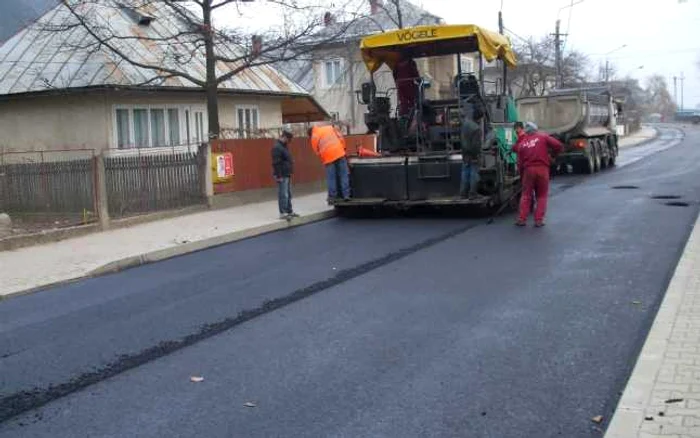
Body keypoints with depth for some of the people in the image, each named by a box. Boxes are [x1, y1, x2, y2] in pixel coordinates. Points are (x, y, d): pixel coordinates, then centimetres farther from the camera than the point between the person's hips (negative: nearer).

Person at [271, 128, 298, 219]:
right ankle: (282, 213, -6)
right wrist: (278, 176, -21)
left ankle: (289, 211, 22)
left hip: (287, 175, 10)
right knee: (283, 195, -9)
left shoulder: (284, 146, 17)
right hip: (282, 176, -10)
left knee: (288, 194, 15)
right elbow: (276, 163, -20)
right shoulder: (277, 147, -16)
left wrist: (290, 172, 22)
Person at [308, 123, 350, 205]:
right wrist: (344, 148, 18)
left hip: (328, 157, -1)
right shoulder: (329, 127, 20)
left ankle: (332, 198, 6)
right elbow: (340, 137, 12)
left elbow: (317, 152, 10)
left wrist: (323, 161, 21)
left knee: (331, 178, 4)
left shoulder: (313, 138, 13)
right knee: (344, 175, 3)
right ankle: (346, 195, -1)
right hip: (340, 152, 1)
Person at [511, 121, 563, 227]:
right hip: (542, 169, -1)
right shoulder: (543, 137, 5)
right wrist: (554, 154, 15)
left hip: (528, 170, 1)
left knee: (526, 195, 13)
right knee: (541, 196, 10)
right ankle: (539, 220, 4)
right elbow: (558, 145, -3)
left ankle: (522, 219, 8)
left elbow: (520, 162, 10)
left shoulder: (521, 143, 10)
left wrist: (522, 173, 22)